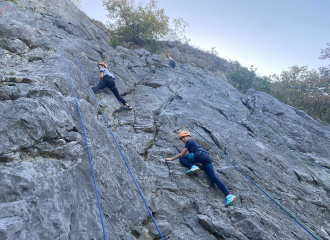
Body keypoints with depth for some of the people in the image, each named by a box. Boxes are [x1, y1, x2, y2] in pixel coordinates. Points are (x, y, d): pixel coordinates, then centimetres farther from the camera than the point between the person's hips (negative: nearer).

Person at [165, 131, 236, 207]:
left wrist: (172, 159, 21)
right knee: (213, 178, -9)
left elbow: (182, 154, 13)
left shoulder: (189, 142, 13)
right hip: (208, 158, 8)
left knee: (181, 158, 2)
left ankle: (193, 167, -23)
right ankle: (229, 195, -25)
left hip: (200, 155, -8)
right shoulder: (194, 143, 37)